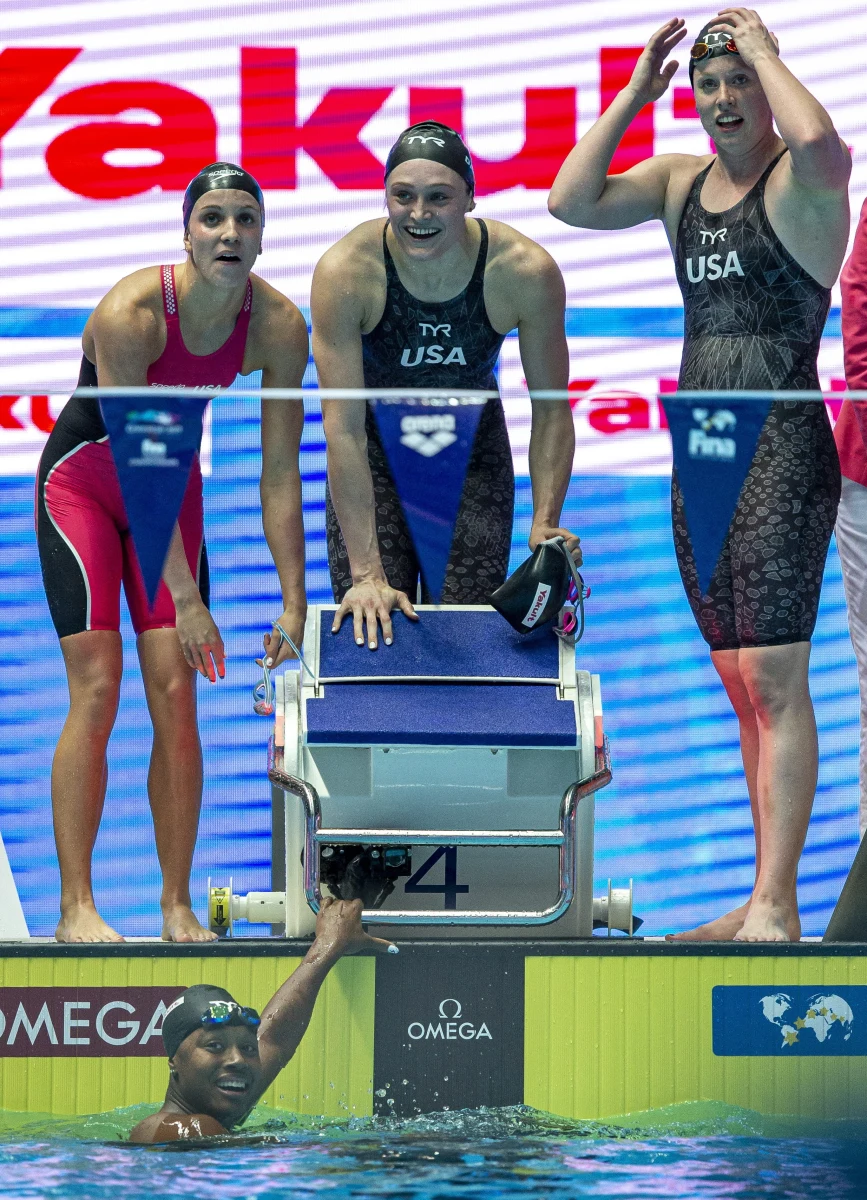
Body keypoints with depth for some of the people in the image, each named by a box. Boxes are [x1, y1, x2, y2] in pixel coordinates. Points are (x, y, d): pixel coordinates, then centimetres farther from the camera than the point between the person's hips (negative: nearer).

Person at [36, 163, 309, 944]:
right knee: (97, 690, -14)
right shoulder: (130, 313, -31)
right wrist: (185, 599, -29)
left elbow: (280, 476, -11)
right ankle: (76, 907, -12)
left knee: (177, 692, -4)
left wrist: (294, 604, -13)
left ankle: (177, 906, 1)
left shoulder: (278, 325, -17)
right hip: (83, 485, -4)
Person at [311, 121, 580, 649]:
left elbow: (550, 410, -13)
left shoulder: (526, 273, -26)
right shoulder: (345, 273, -29)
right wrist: (366, 573, -32)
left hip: (473, 454, 1)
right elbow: (344, 430, -29)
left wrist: (546, 524, -24)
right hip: (374, 454, -1)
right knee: (370, 629, -10)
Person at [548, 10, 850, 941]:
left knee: (773, 680, -12)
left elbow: (818, 141, -31)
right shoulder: (680, 182, 13)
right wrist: (632, 95, 3)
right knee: (744, 688, 11)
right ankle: (766, 901, 16)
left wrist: (762, 48, -16)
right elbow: (571, 201, 5)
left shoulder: (802, 182, -7)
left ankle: (774, 906, -14)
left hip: (782, 450, -8)